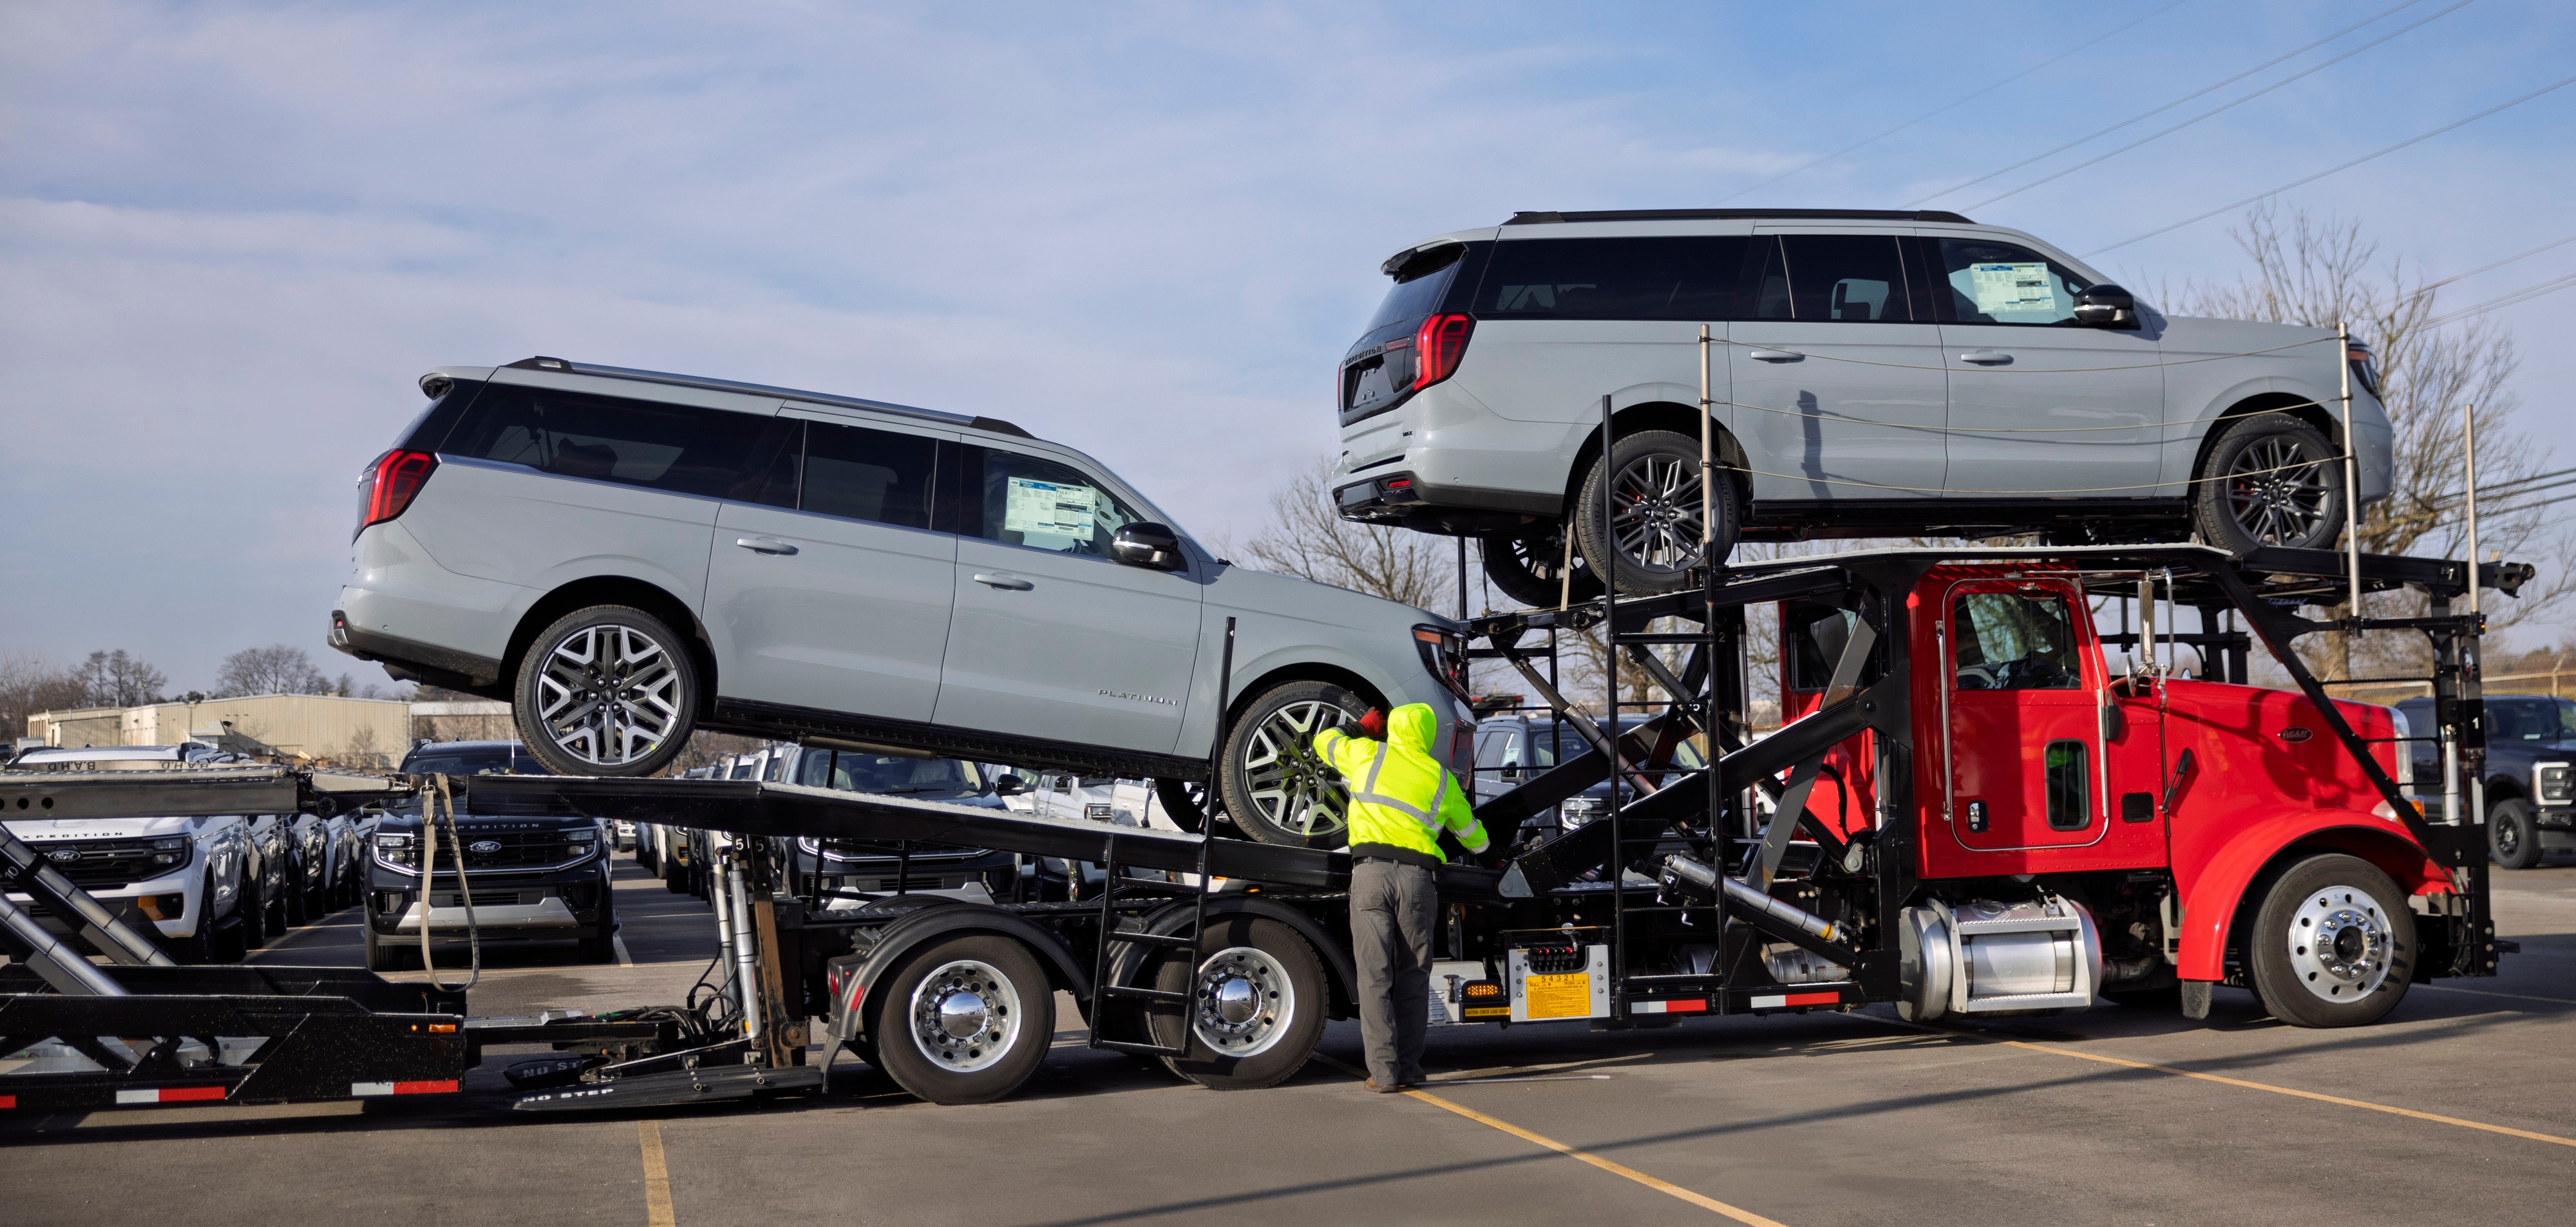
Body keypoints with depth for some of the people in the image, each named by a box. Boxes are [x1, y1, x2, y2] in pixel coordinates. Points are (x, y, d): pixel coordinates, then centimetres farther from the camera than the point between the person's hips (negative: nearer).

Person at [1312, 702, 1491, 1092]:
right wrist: (1479, 844, 53)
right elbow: (1476, 840, 29)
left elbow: (1325, 739, 30)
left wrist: (1363, 728, 46)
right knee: (1413, 977, 11)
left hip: (1371, 872, -1)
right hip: (1418, 878, 1)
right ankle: (1408, 1069, 10)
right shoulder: (1443, 779, 16)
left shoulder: (1368, 753, 10)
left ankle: (1384, 1071, -6)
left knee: (1375, 976, -2)